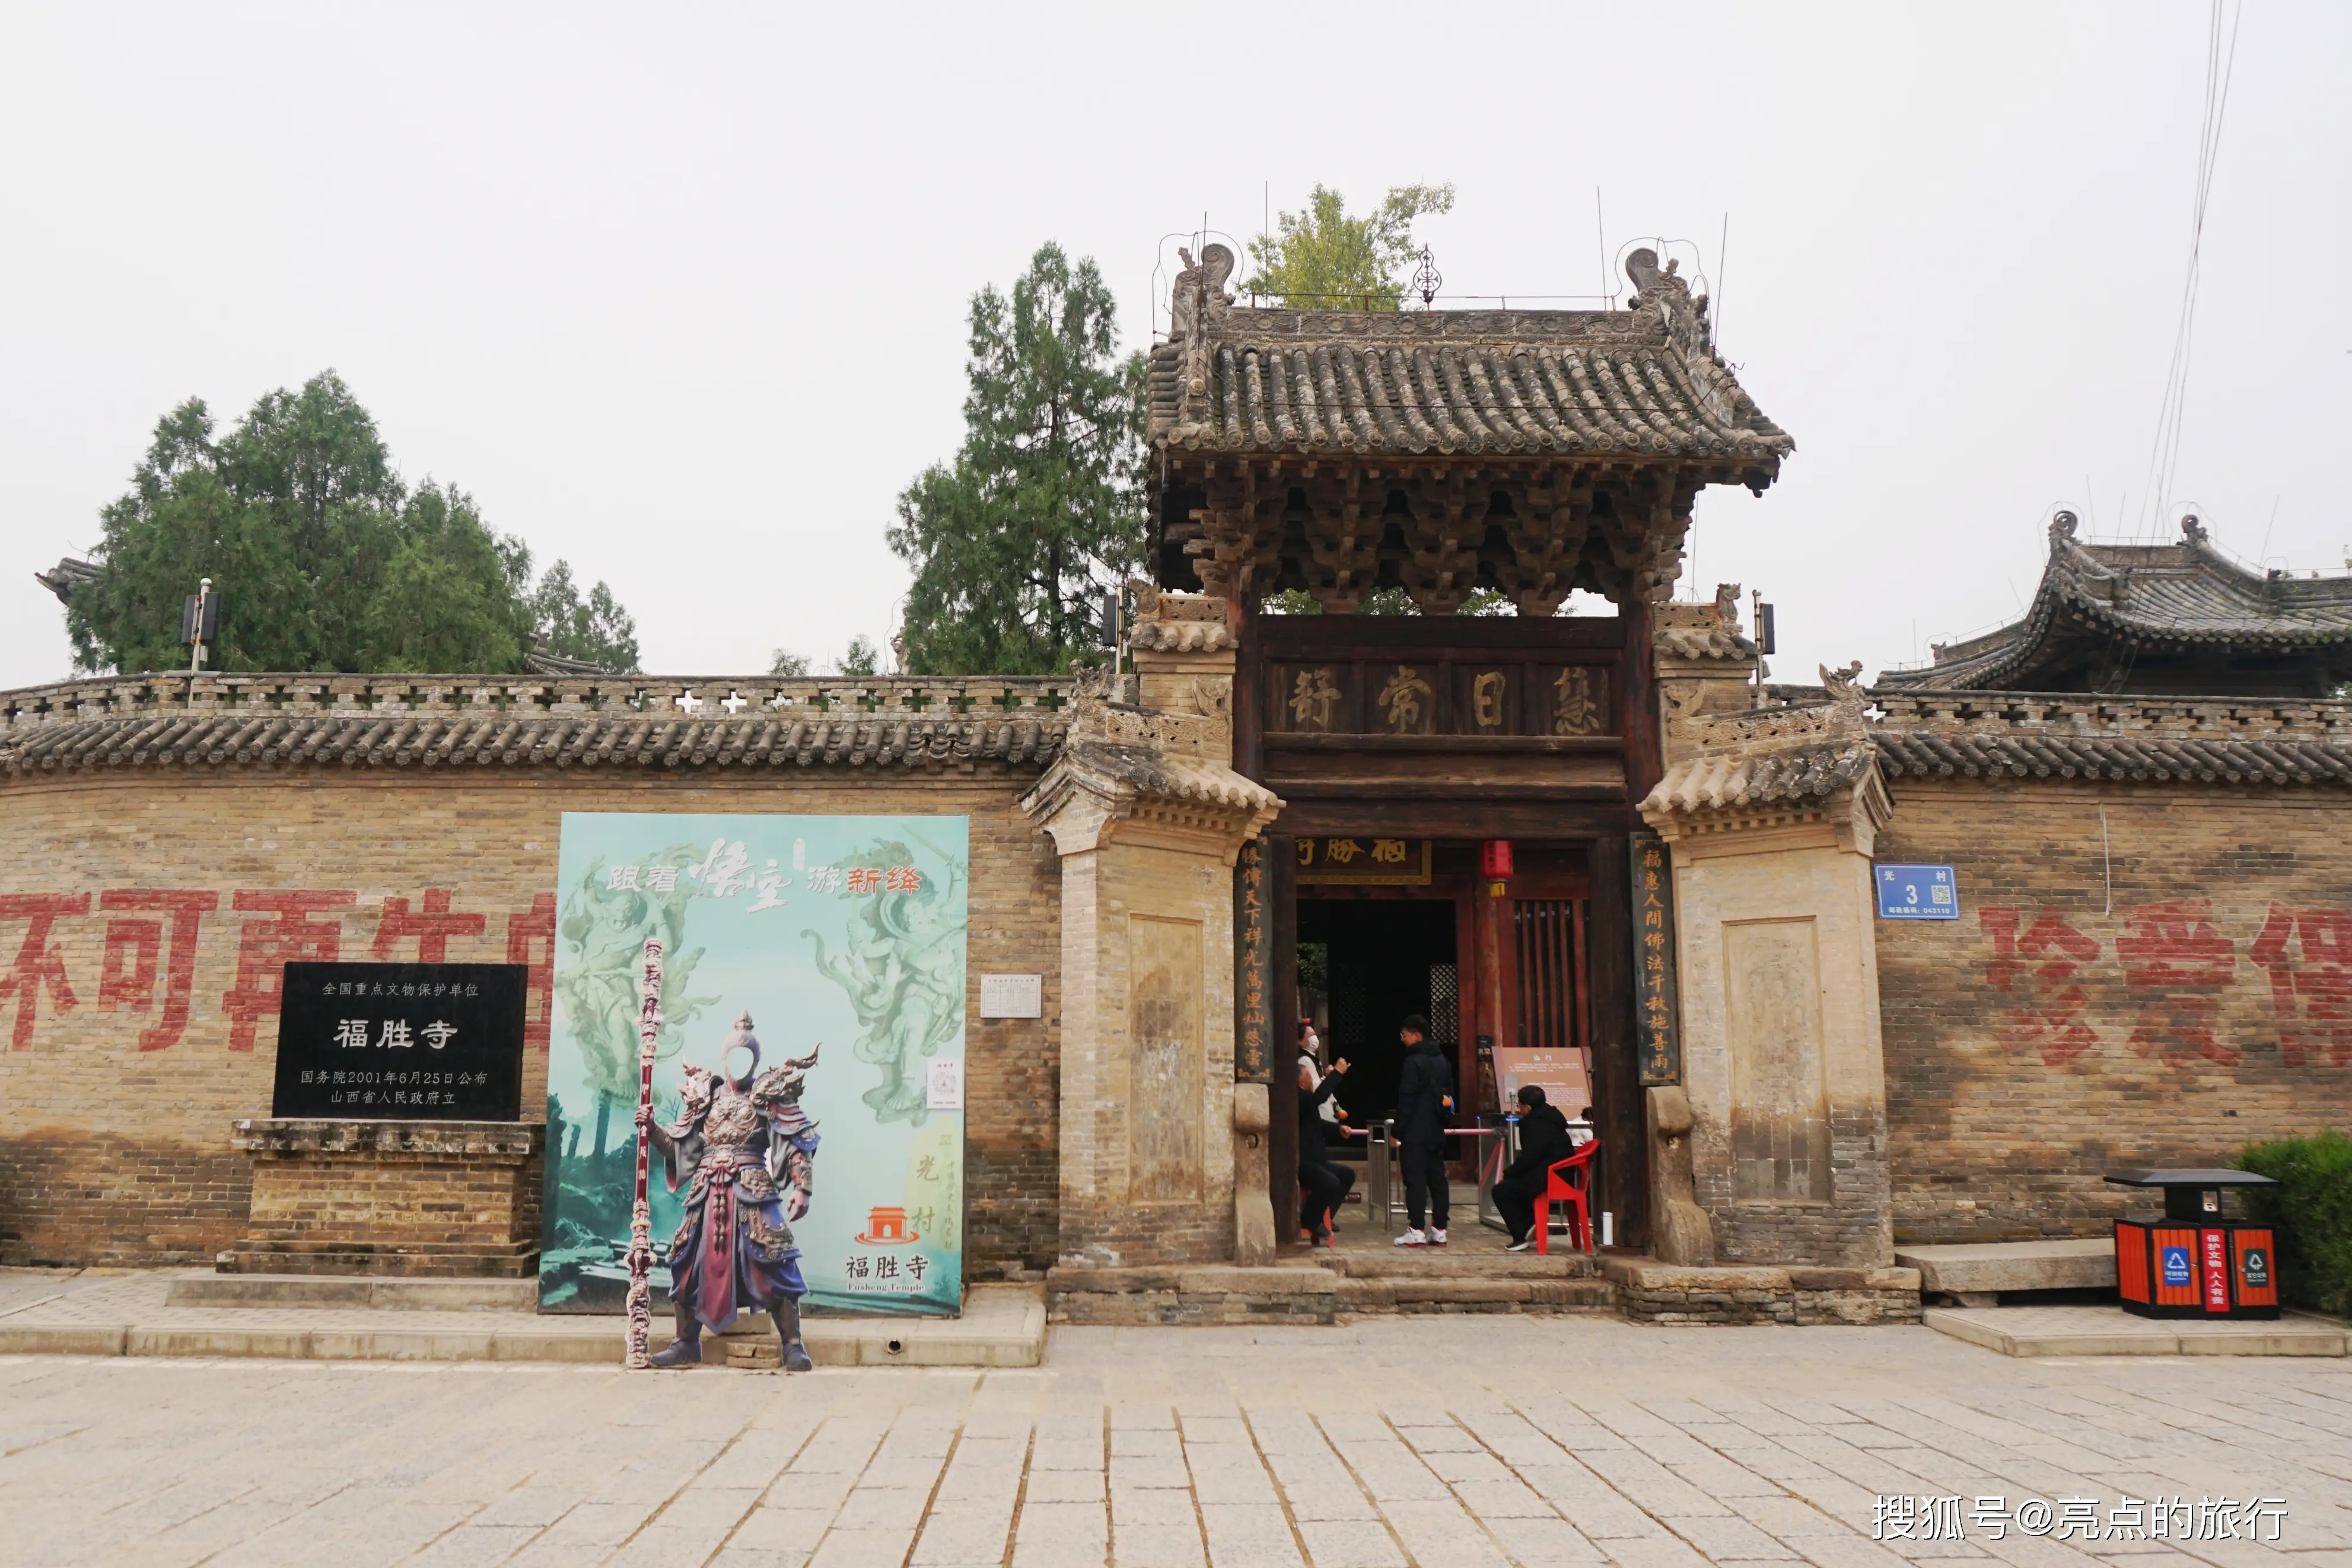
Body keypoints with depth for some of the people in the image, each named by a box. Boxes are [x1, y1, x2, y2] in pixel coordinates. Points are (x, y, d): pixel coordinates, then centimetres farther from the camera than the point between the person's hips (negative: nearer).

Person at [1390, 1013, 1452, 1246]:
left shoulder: (1413, 1062, -12)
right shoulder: (1442, 1060, 14)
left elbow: (1406, 1101, -15)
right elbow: (1450, 1095, 19)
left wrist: (1397, 1132, -11)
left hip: (1416, 1132, -8)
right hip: (1437, 1131, 8)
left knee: (1415, 1180, -7)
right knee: (1437, 1179, 8)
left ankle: (1416, 1231, -9)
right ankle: (1439, 1230, 10)